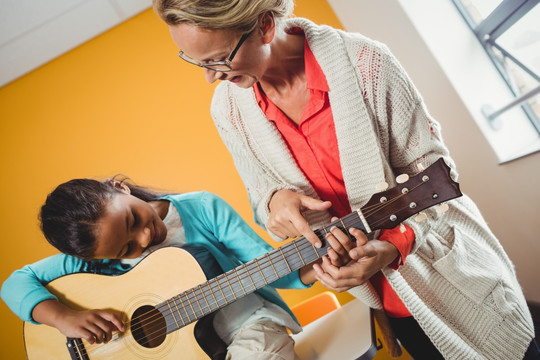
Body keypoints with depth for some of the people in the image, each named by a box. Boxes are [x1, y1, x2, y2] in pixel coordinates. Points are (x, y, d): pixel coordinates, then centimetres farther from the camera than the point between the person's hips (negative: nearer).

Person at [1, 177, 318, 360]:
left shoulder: (204, 208, -15)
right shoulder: (97, 259, -9)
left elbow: (267, 264, -15)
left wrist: (318, 264, -32)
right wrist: (63, 317, -21)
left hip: (246, 322, -1)